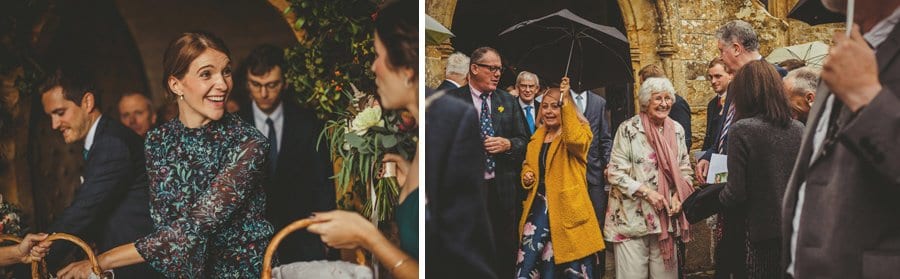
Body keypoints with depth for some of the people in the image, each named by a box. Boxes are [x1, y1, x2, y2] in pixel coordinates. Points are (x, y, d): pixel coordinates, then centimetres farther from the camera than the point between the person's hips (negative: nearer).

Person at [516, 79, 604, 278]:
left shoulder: (580, 131, -3)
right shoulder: (538, 135, 15)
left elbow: (574, 140, -28)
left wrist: (566, 101, -27)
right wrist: (526, 175, 4)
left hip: (566, 210, -5)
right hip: (538, 208, 5)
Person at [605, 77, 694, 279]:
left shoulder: (677, 130, 8)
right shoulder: (628, 129, -7)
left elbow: (685, 169, 15)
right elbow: (615, 173, -8)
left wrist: (678, 195, -3)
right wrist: (646, 192, -16)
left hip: (666, 217, 4)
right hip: (632, 217, -4)